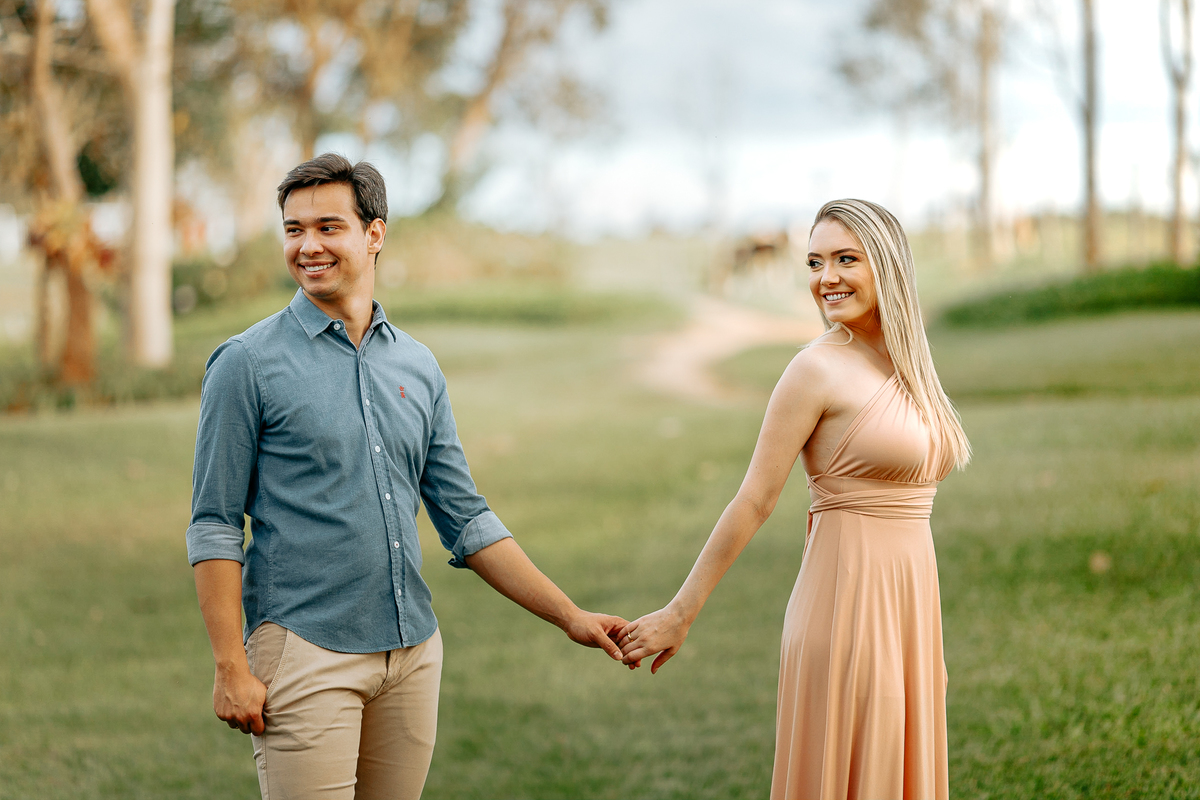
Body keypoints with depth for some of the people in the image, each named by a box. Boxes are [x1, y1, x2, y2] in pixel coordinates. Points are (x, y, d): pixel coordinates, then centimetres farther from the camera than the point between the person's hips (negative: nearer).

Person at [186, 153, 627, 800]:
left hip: (413, 651, 5)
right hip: (305, 650, -5)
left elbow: (465, 520, 14)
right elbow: (214, 528, -5)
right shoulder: (247, 365, -4)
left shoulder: (418, 367, 11)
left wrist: (571, 617, 9)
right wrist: (231, 667, -13)